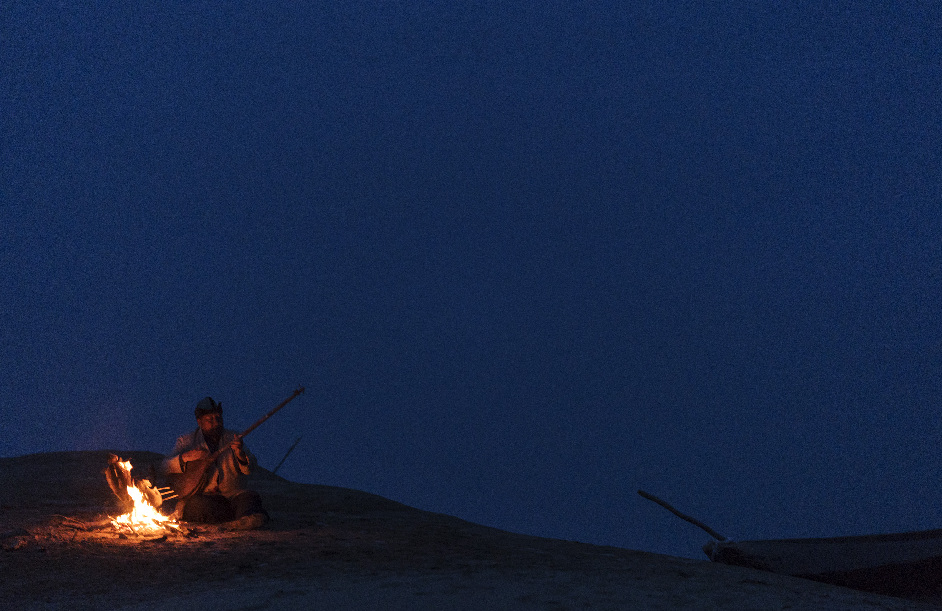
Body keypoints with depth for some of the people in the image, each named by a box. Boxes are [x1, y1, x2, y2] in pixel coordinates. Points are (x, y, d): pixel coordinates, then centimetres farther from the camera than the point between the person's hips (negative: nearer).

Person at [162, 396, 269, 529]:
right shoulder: (186, 441, 9)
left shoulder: (232, 438, 11)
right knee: (196, 503, -34)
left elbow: (249, 469, 1)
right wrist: (185, 457, -22)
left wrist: (240, 454, -22)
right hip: (202, 496, -1)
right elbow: (166, 467, -1)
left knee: (251, 497, -29)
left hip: (232, 494, 1)